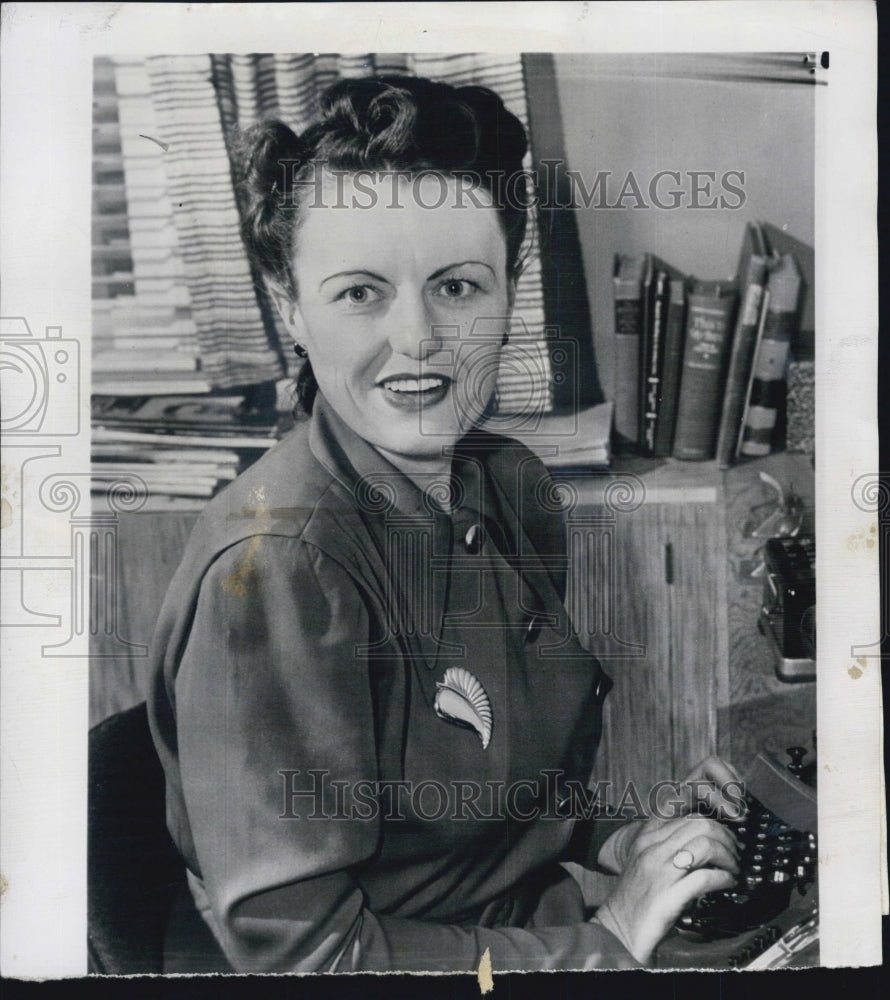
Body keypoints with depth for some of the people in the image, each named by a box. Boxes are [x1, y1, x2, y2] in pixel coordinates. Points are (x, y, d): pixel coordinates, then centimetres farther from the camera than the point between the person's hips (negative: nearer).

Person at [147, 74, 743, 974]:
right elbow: (296, 944, -21)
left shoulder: (510, 479, -3)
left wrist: (607, 837, -5)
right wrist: (607, 942, -17)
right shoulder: (273, 566, -25)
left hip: (541, 916, 6)